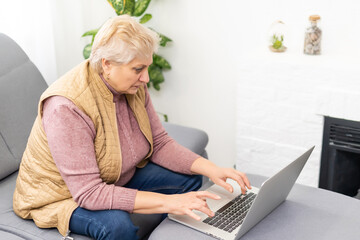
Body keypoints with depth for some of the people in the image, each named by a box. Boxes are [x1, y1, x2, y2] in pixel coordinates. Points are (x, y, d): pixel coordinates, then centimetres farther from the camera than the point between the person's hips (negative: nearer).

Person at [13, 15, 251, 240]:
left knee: (190, 178, -2)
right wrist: (168, 202, -39)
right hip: (63, 195, -7)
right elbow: (88, 193, -36)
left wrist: (212, 169, -18)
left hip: (119, 178, 8)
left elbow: (160, 143, -3)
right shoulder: (66, 108, -34)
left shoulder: (133, 88, -10)